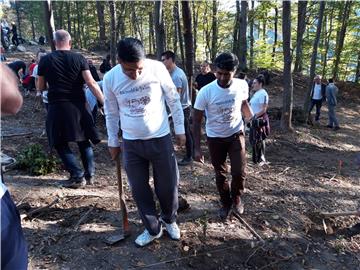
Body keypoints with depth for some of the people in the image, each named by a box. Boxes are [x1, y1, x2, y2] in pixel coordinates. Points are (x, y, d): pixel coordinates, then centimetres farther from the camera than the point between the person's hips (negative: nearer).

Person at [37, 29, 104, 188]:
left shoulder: (45, 60, 1)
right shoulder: (79, 58, -1)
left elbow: (40, 87, 8)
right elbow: (91, 83, -9)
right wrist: (105, 102, -8)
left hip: (57, 107, -1)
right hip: (78, 105, 2)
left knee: (60, 143, 10)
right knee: (84, 140, 16)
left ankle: (78, 176, 3)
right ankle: (90, 174, 16)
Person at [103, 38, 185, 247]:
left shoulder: (157, 68, -15)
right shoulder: (110, 78, -9)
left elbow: (174, 100, -2)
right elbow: (111, 113, 4)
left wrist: (180, 130, 2)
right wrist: (113, 142, 10)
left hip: (160, 139, -1)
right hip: (131, 144, 2)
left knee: (168, 186, 10)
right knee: (139, 190, 10)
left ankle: (169, 220, 39)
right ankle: (153, 229, 32)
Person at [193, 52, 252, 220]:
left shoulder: (242, 85, -15)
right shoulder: (206, 91, -22)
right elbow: (197, 120, -13)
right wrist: (197, 148, -14)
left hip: (236, 134, 1)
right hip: (215, 138, -1)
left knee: (239, 172, -3)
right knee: (220, 174, 10)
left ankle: (236, 198, 28)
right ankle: (226, 203, 34)